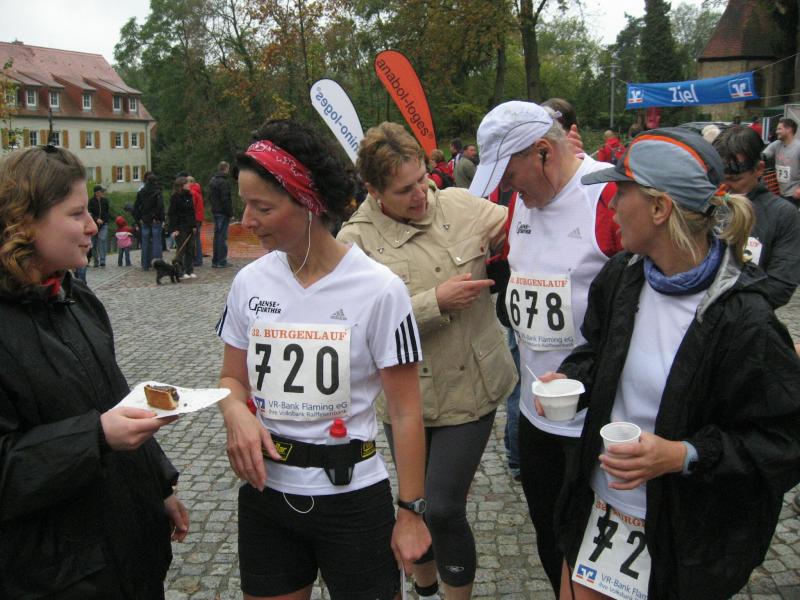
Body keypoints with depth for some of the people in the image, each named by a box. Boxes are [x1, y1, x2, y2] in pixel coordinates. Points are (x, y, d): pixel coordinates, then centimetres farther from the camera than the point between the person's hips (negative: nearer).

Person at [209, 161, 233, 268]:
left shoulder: (212, 181, 14)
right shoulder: (224, 182, -15)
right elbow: (226, 199, -19)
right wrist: (230, 212, -14)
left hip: (215, 212, 9)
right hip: (223, 213, -9)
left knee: (217, 235, 13)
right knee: (222, 237, -6)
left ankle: (215, 260, 17)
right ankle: (221, 261, -5)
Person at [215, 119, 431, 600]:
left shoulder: (378, 289, -15)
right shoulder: (250, 283, -2)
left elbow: (406, 412, -10)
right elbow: (233, 379, 9)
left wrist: (411, 511, -8)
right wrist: (237, 413, -13)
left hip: (352, 497, -4)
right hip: (265, 493, 4)